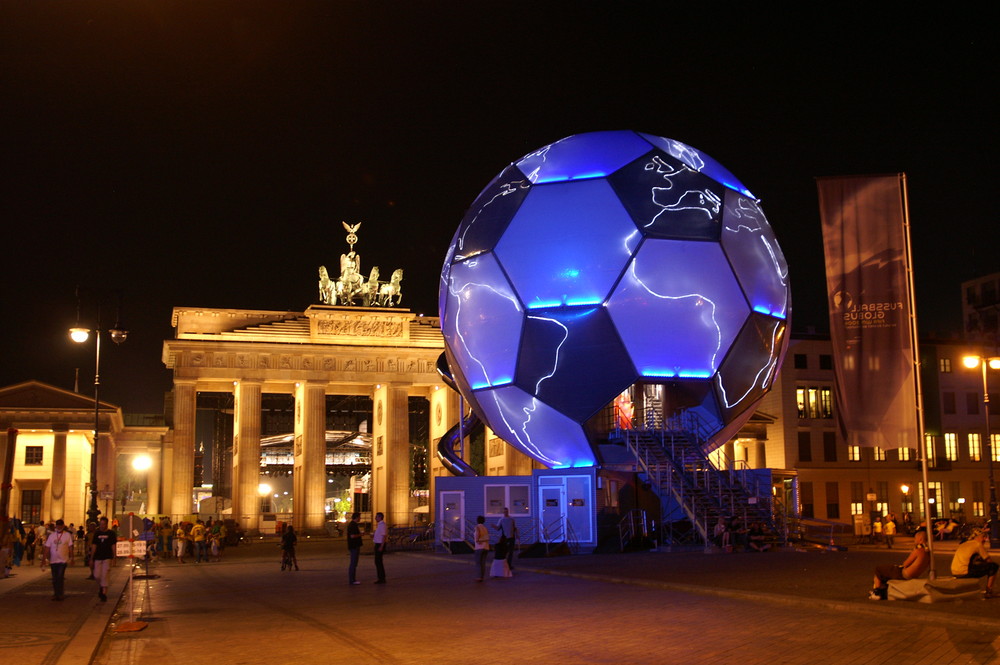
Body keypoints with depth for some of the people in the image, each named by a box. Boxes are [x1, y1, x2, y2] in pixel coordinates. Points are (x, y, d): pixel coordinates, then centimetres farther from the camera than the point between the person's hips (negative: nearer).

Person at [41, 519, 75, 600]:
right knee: (54, 578, 8)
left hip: (63, 560, -4)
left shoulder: (67, 535, 0)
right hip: (53, 560, 4)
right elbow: (47, 548, 6)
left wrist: (71, 558, -5)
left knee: (60, 577, -12)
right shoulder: (51, 535, 8)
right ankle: (56, 594, 17)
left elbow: (70, 547, 0)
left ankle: (61, 594, -6)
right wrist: (44, 559, 0)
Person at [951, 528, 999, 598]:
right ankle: (989, 591, 4)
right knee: (994, 566, 2)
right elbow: (988, 560, 4)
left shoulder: (964, 544, 22)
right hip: (964, 572, -8)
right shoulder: (978, 545, -1)